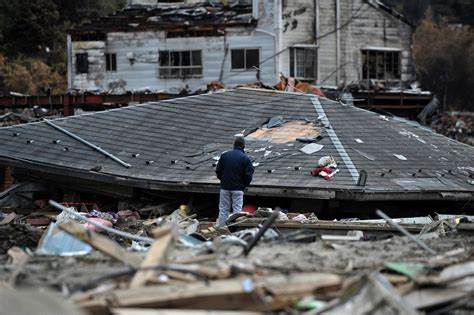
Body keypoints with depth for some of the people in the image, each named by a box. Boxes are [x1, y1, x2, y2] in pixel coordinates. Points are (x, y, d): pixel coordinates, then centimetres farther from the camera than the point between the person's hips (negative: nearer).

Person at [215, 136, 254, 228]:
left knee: (223, 209, 10)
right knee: (237, 209, 2)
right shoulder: (246, 159, -8)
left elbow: (218, 170, 3)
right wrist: (244, 185, 8)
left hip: (225, 187, 2)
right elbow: (249, 175, -9)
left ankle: (220, 227, 9)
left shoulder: (224, 155, 0)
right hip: (238, 188, -2)